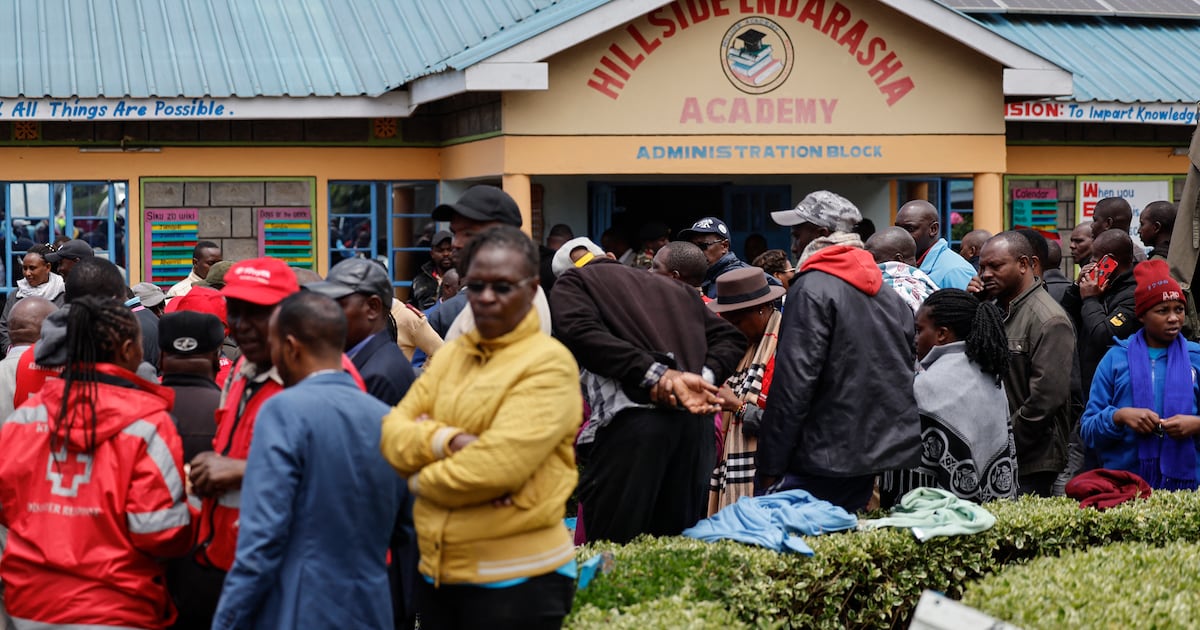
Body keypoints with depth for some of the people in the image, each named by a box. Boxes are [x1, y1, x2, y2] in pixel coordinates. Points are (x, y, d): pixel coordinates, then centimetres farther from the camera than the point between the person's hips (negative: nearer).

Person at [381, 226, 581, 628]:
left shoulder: (548, 365, -11)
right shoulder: (451, 355, 11)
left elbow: (497, 467, -21)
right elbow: (392, 433, 3)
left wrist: (421, 478, -5)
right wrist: (448, 441, -16)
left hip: (515, 579, -6)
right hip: (436, 571, 6)